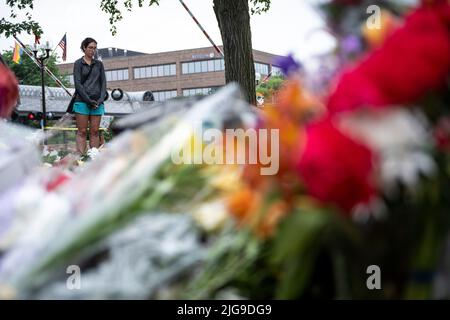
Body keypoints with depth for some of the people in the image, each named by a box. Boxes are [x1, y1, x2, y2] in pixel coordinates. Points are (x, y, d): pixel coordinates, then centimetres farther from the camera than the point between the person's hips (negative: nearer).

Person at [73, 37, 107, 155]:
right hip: (82, 101, -4)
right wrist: (88, 100, -12)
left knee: (95, 131, 1)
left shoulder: (99, 64, 16)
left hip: (97, 102, 4)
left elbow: (103, 83, 11)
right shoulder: (78, 63, 4)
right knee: (82, 132, -5)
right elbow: (78, 84, -4)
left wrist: (100, 99, -4)